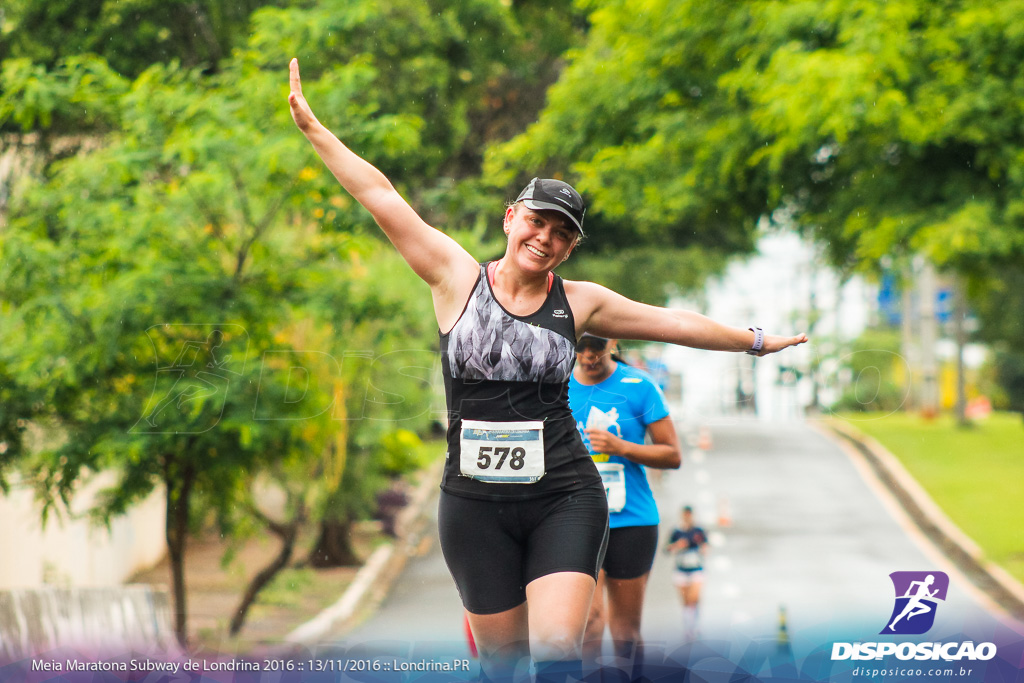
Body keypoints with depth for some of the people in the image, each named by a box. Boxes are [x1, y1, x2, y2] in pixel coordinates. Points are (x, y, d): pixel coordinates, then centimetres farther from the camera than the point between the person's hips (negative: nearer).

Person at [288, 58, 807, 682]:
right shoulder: (456, 277, 2)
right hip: (476, 504, 0)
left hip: (565, 498, 0)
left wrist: (754, 341, 27)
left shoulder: (579, 302, 6)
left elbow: (675, 323, 18)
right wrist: (313, 127, 0)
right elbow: (380, 195, 0)